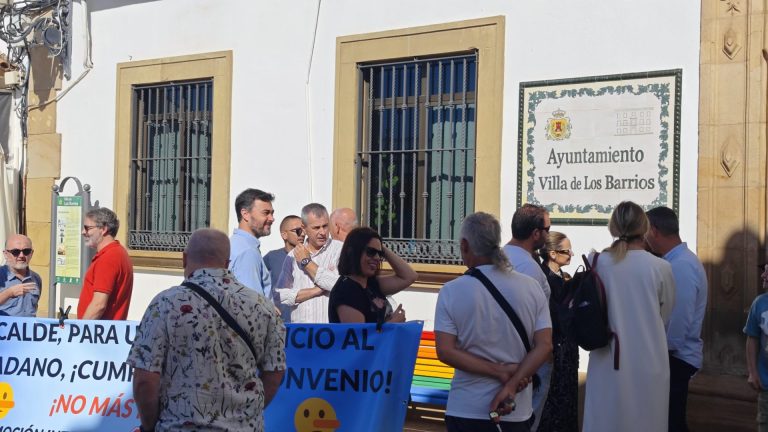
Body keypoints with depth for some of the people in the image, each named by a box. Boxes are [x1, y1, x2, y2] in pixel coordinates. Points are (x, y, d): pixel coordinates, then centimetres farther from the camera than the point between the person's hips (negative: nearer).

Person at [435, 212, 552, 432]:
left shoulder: (451, 291, -7)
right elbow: (545, 345, -6)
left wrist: (500, 372, -12)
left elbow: (445, 351, -12)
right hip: (517, 411, 2)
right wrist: (511, 384, -12)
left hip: (466, 411, -2)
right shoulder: (531, 286, -1)